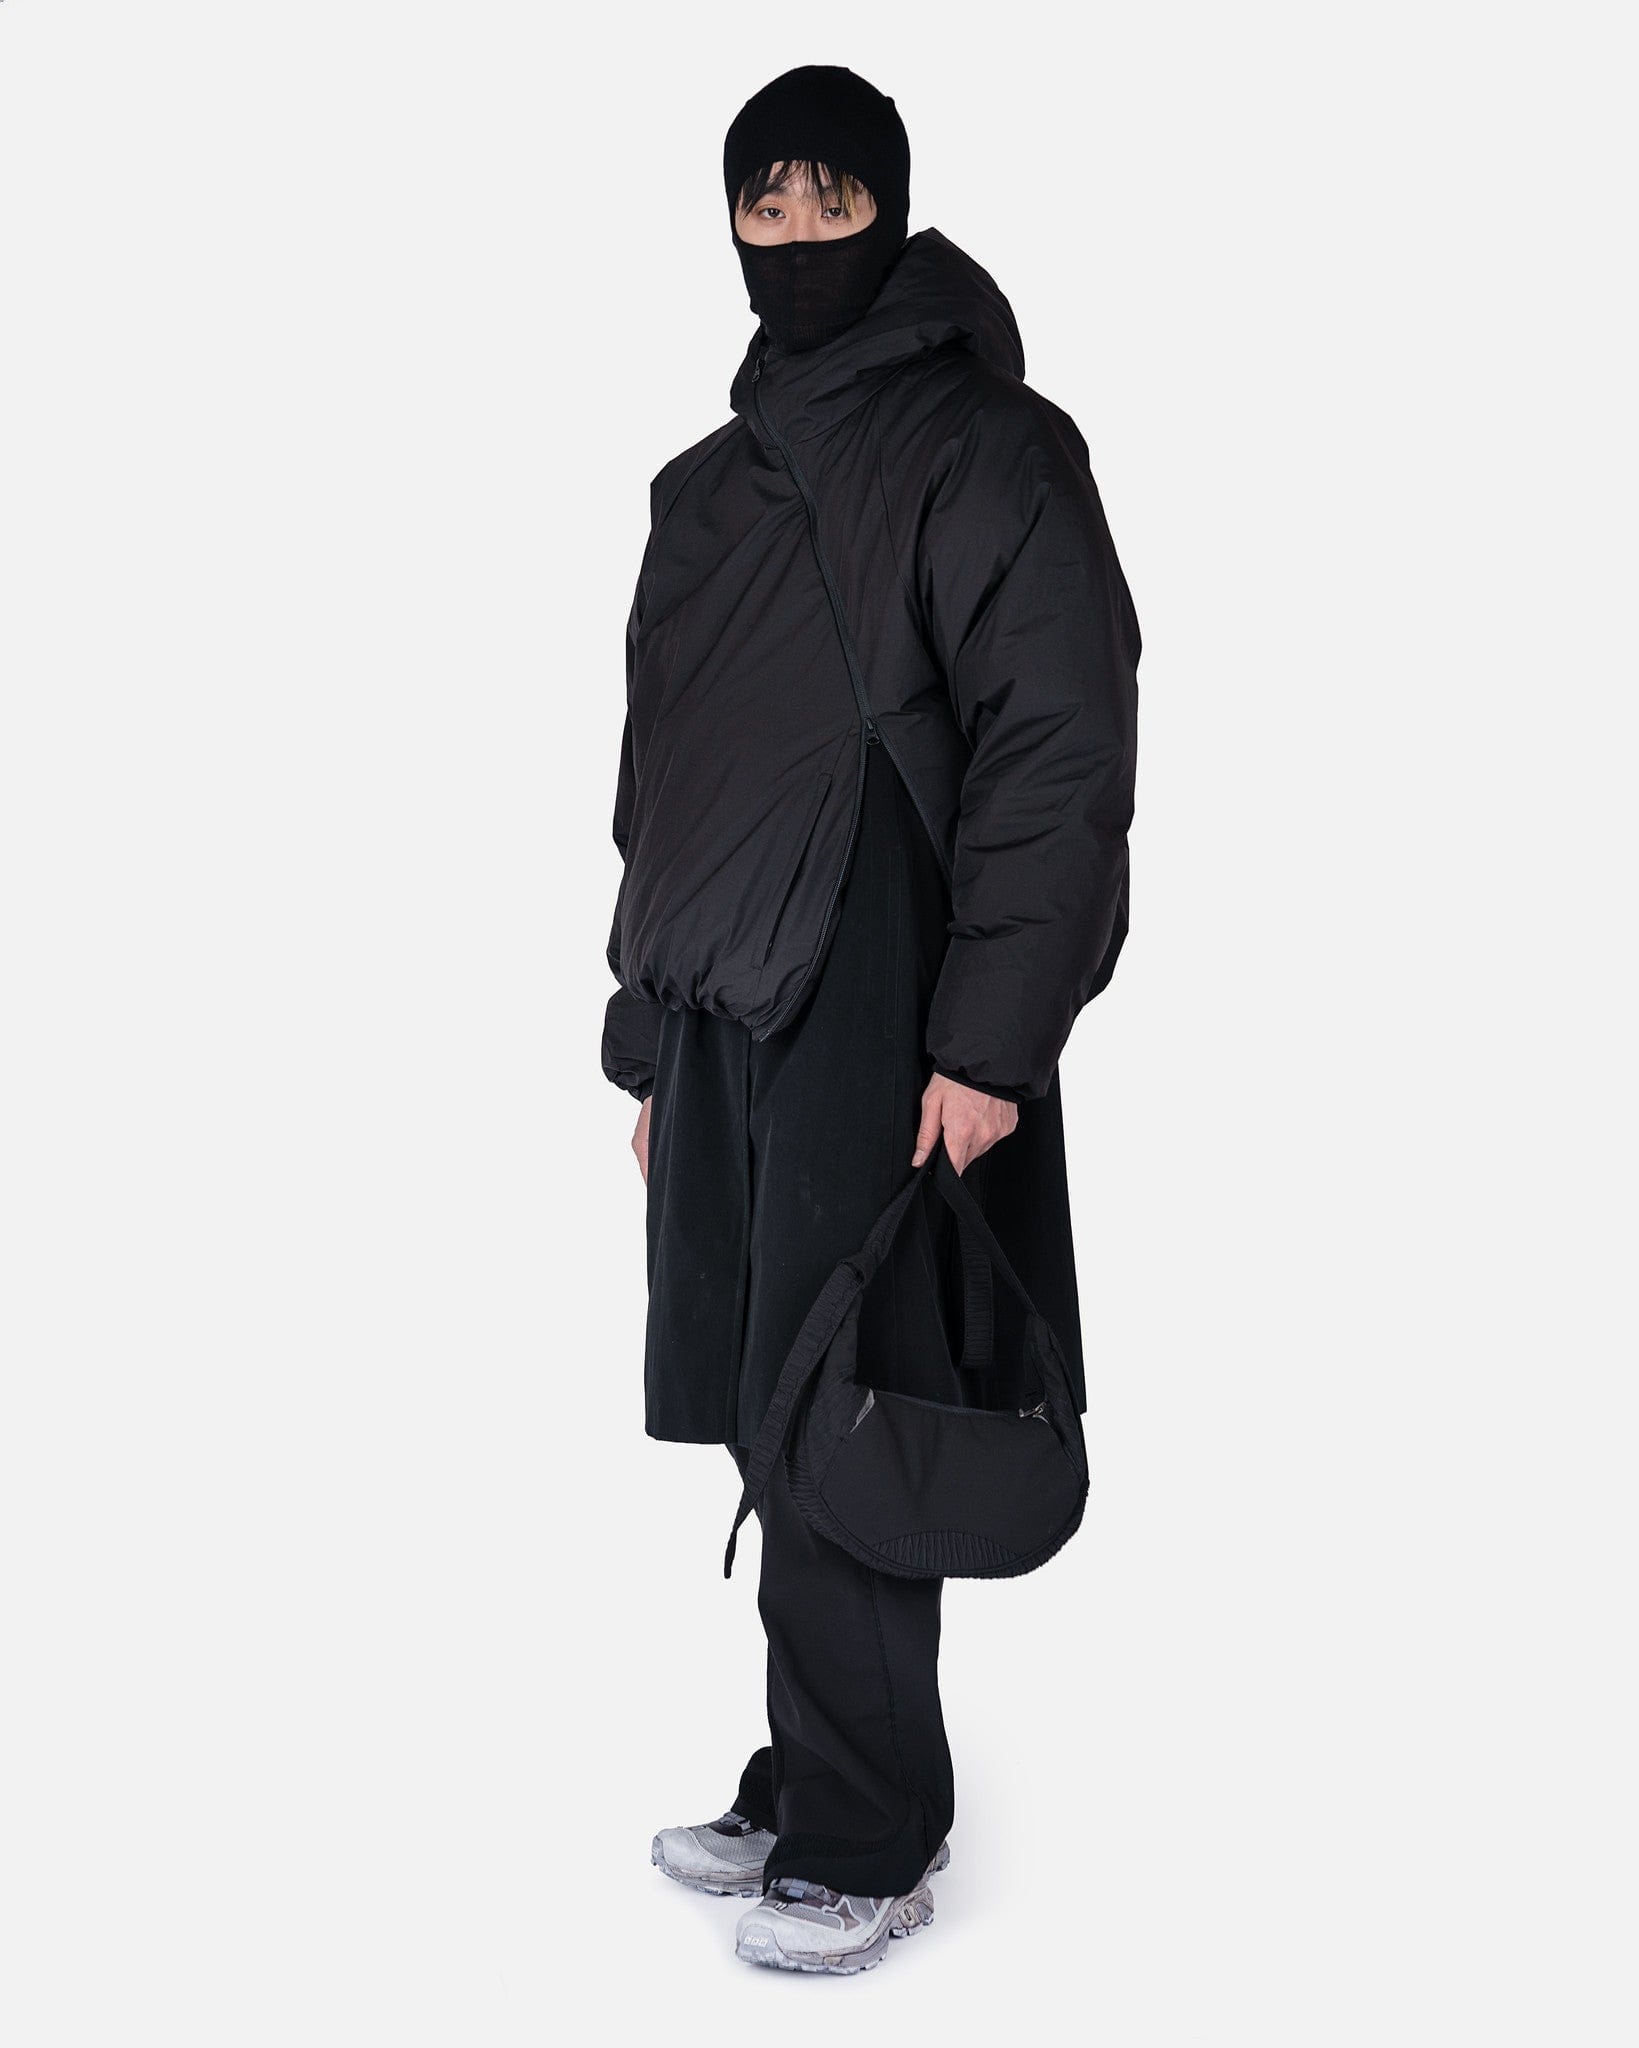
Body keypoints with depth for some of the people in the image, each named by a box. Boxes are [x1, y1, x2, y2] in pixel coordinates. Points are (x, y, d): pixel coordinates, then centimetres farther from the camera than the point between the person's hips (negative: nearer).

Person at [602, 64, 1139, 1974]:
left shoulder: (985, 454, -3)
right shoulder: (708, 488, 19)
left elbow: (1059, 756, -11)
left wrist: (989, 1042, -18)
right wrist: (647, 1041, 19)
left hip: (877, 1026, -7)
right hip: (723, 1022, 7)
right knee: (772, 1423, 9)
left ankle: (868, 1843, 8)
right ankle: (806, 1783, 22)